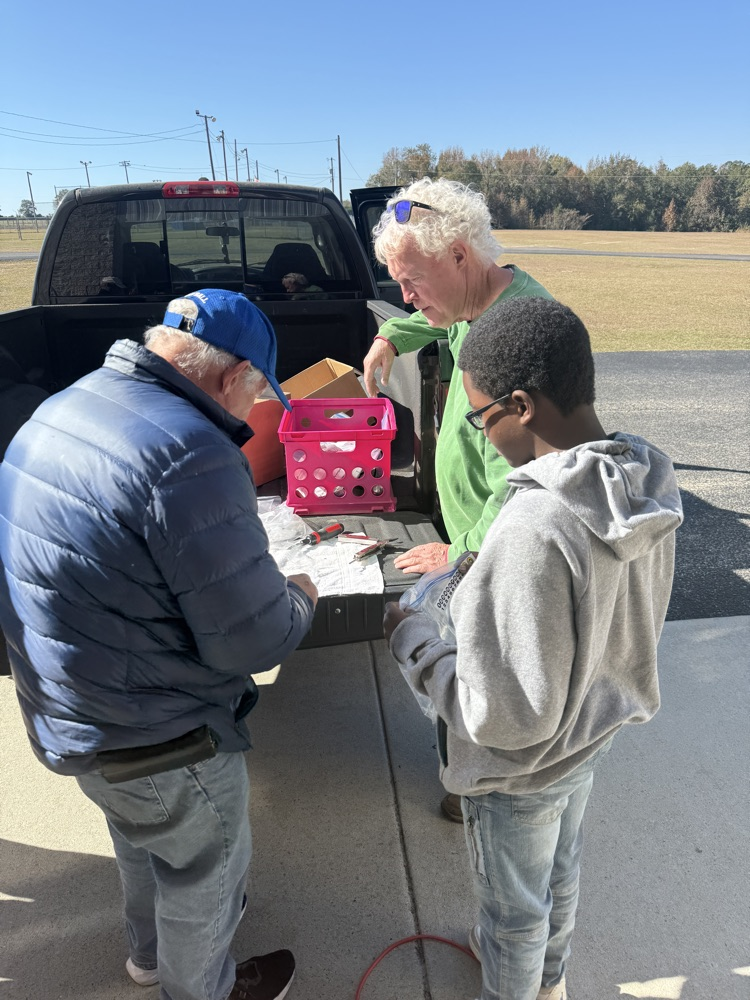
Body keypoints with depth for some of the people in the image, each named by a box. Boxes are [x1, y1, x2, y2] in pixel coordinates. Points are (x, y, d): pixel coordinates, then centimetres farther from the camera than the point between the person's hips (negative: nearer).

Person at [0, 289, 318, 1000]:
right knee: (206, 868, 22)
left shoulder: (62, 408, -1)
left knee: (143, 841, 34)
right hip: (156, 740, -8)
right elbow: (250, 643, -27)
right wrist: (299, 599, -5)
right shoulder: (190, 454, -31)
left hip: (63, 710, 9)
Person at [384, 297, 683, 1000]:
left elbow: (505, 716, -33)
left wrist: (412, 642, -19)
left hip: (524, 770, -8)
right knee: (560, 869, 34)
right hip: (595, 732, 8)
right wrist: (477, 585, 5)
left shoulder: (533, 531, -40)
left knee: (514, 904, 23)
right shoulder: (649, 481, -14)